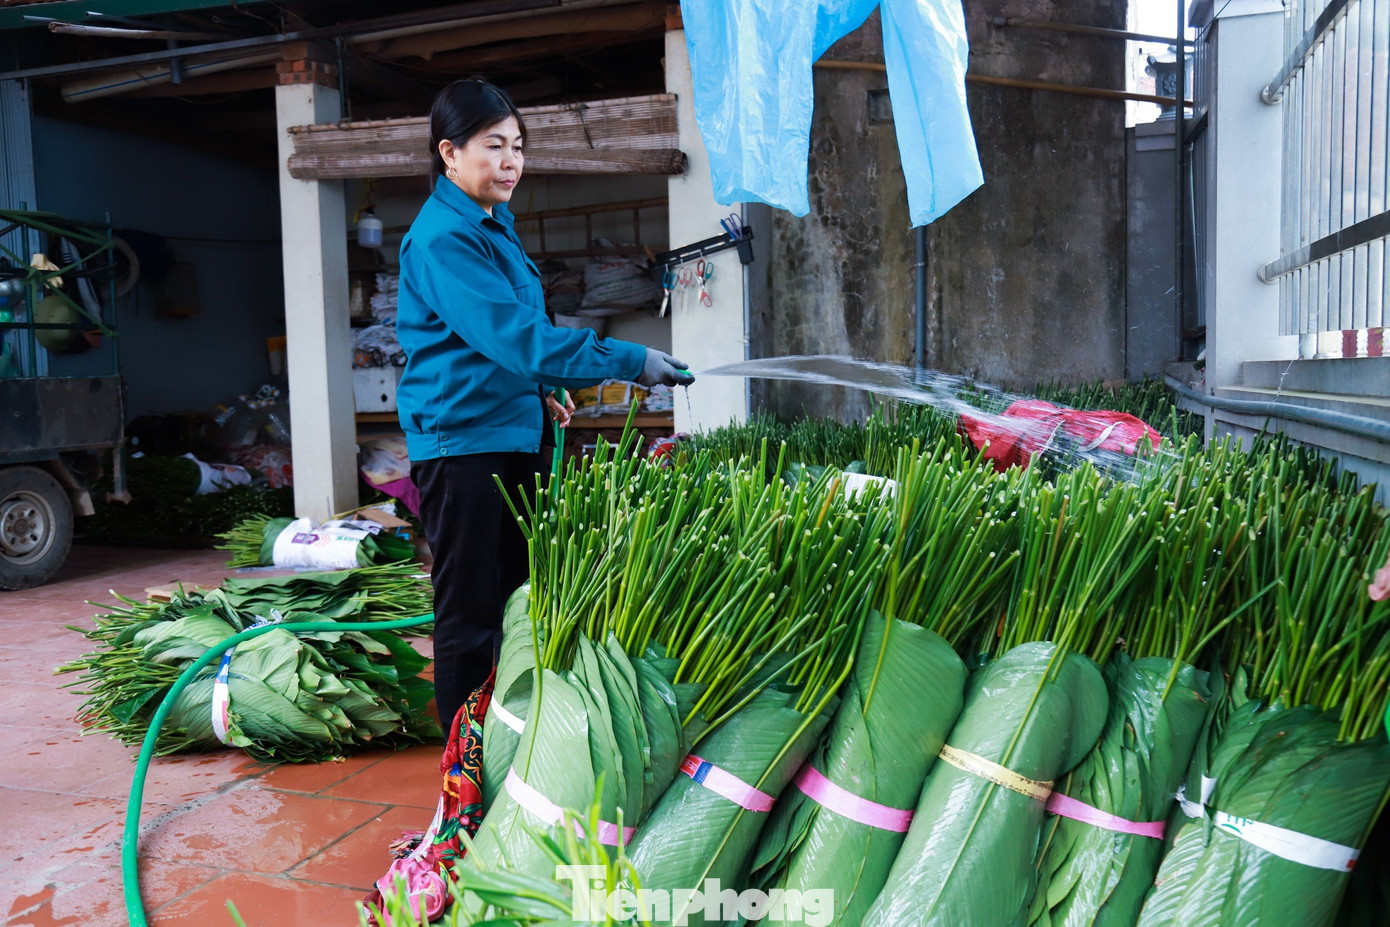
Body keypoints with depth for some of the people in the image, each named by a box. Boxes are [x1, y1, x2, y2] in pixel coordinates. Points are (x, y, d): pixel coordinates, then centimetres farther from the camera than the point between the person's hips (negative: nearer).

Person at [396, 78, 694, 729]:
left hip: (513, 432, 10)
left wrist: (541, 390, 19)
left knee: (521, 599, 17)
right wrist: (630, 362, -26)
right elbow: (514, 335, -26)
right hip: (462, 441, -10)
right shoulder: (443, 239, -17)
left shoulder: (492, 225, 14)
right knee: (470, 615, -1)